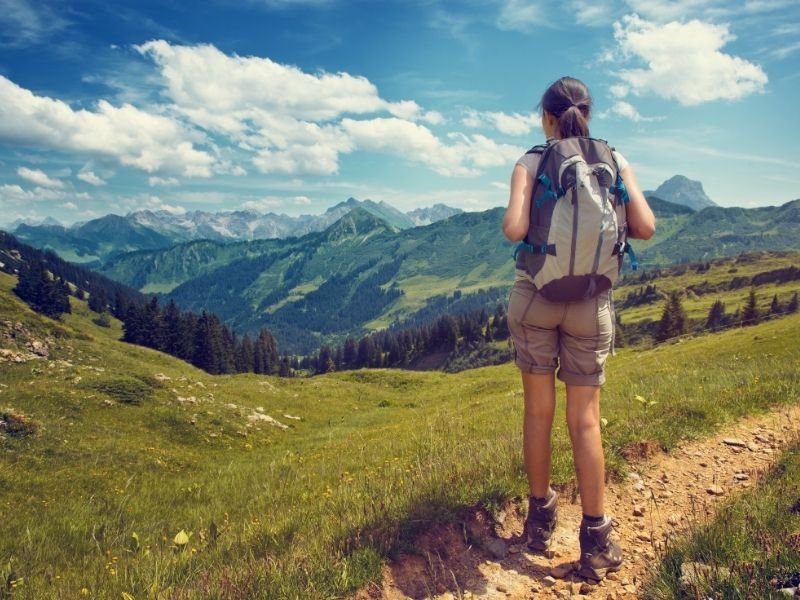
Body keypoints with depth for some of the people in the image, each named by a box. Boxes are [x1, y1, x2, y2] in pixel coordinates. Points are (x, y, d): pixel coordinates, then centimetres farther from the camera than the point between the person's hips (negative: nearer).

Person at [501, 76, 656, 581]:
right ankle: (596, 540, 12)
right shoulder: (616, 161, 2)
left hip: (535, 296, -1)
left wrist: (512, 220, 5)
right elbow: (645, 228, -2)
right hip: (591, 303, 1)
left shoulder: (531, 164, -4)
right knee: (585, 419, 6)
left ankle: (541, 517, 24)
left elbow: (515, 230, -17)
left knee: (538, 410, 11)